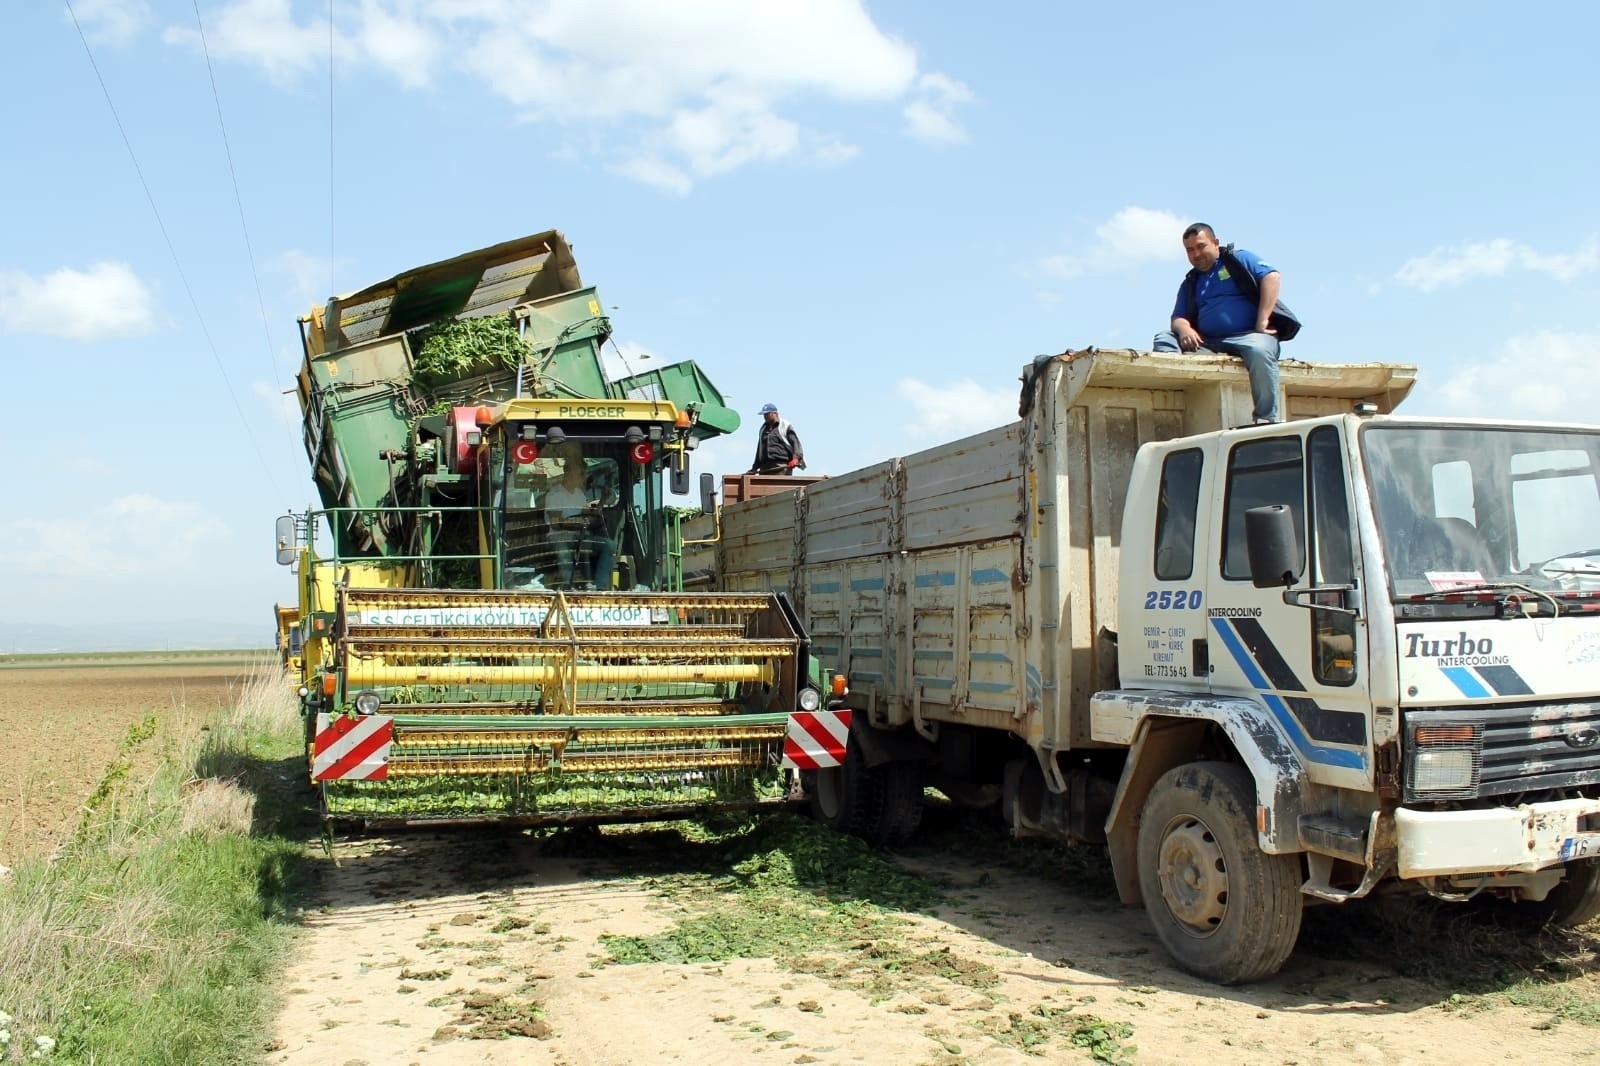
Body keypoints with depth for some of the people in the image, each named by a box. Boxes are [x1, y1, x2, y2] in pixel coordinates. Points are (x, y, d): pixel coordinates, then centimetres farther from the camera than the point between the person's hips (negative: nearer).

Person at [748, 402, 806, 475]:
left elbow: (795, 443, -4)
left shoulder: (785, 426, 5)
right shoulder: (763, 429, 24)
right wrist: (755, 468, 25)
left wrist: (796, 458, -21)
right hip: (765, 468, 6)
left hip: (782, 467, -6)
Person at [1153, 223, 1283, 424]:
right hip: (1208, 343, 5)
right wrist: (1184, 329, -11)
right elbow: (1178, 317, 17)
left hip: (1250, 336, -4)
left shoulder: (1238, 259, 13)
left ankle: (1268, 420, -34)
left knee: (1259, 351, -38)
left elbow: (1272, 276, -2)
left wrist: (1262, 321, -13)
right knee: (1164, 338, -12)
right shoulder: (1190, 282, 26)